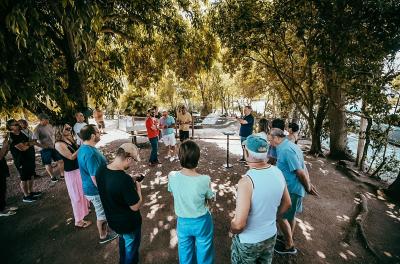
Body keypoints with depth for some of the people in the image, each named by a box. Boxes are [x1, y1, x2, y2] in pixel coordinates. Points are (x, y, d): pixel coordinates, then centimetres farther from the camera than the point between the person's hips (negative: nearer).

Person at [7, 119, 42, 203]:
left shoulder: (21, 134, 7)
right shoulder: (12, 138, -19)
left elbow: (30, 141, 11)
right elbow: (23, 148, -24)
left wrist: (26, 143, -11)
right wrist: (29, 144, -4)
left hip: (30, 159, 8)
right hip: (22, 161, -8)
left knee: (31, 176, 18)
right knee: (24, 179, 4)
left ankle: (31, 192, 33)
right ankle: (26, 196, 18)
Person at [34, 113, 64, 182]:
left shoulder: (49, 125, 4)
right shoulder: (37, 129, -15)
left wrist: (54, 142, 8)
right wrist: (43, 146, -19)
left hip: (54, 147, 5)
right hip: (45, 149, -5)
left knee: (61, 160, 6)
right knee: (48, 164, 7)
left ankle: (62, 174, 21)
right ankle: (52, 176, 27)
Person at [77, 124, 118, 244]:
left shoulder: (83, 148, 0)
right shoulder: (90, 153, -33)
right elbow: (95, 178, -30)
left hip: (89, 188, 9)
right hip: (96, 191, -9)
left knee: (101, 212, 27)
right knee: (102, 214, 14)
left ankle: (105, 228, 48)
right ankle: (103, 236, 36)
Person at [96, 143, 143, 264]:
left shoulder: (100, 171, -15)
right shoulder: (125, 180, -39)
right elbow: (135, 207, -26)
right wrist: (138, 188, -13)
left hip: (112, 219, 8)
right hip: (129, 223, -7)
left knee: (123, 241, 35)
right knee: (131, 247, 23)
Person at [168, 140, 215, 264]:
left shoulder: (172, 176, -22)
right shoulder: (205, 180, -30)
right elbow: (209, 199, -10)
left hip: (183, 222, 2)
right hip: (202, 222, -2)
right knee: (204, 254, 26)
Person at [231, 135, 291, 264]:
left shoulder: (247, 181, -34)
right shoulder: (277, 173, -12)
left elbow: (239, 224, -31)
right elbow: (287, 204, 3)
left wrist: (232, 230, -9)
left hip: (248, 241, -5)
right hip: (271, 236, 6)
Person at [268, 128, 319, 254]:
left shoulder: (286, 150, -26)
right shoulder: (290, 145, 7)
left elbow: (300, 172, -24)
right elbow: (302, 167, 11)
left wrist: (308, 188, -10)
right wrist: (309, 184, 13)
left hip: (291, 189, -10)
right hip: (294, 187, 10)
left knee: (281, 216, 7)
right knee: (290, 215, 24)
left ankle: (289, 246, 25)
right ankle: (289, 238, 43)